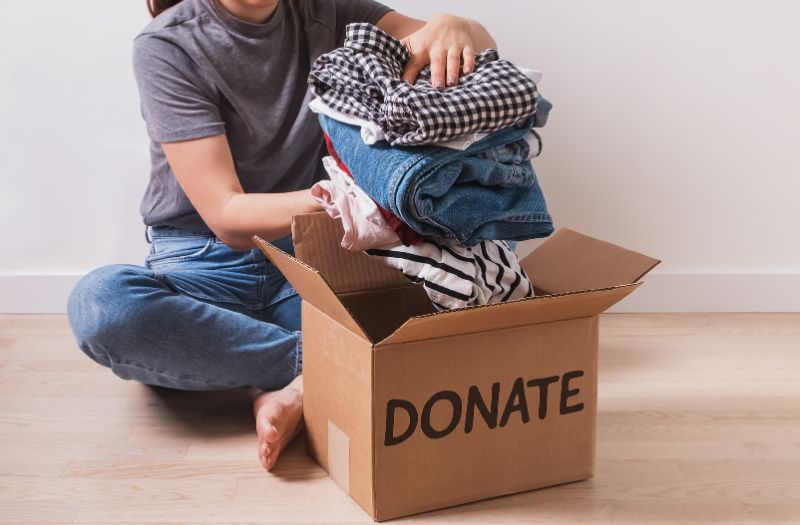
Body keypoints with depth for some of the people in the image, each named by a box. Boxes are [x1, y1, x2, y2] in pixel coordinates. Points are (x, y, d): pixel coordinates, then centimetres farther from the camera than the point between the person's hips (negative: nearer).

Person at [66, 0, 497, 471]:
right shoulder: (168, 47, -12)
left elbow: (483, 49, -2)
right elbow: (227, 218, -18)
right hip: (209, 265, -3)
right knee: (99, 302, -34)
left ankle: (303, 388, -28)